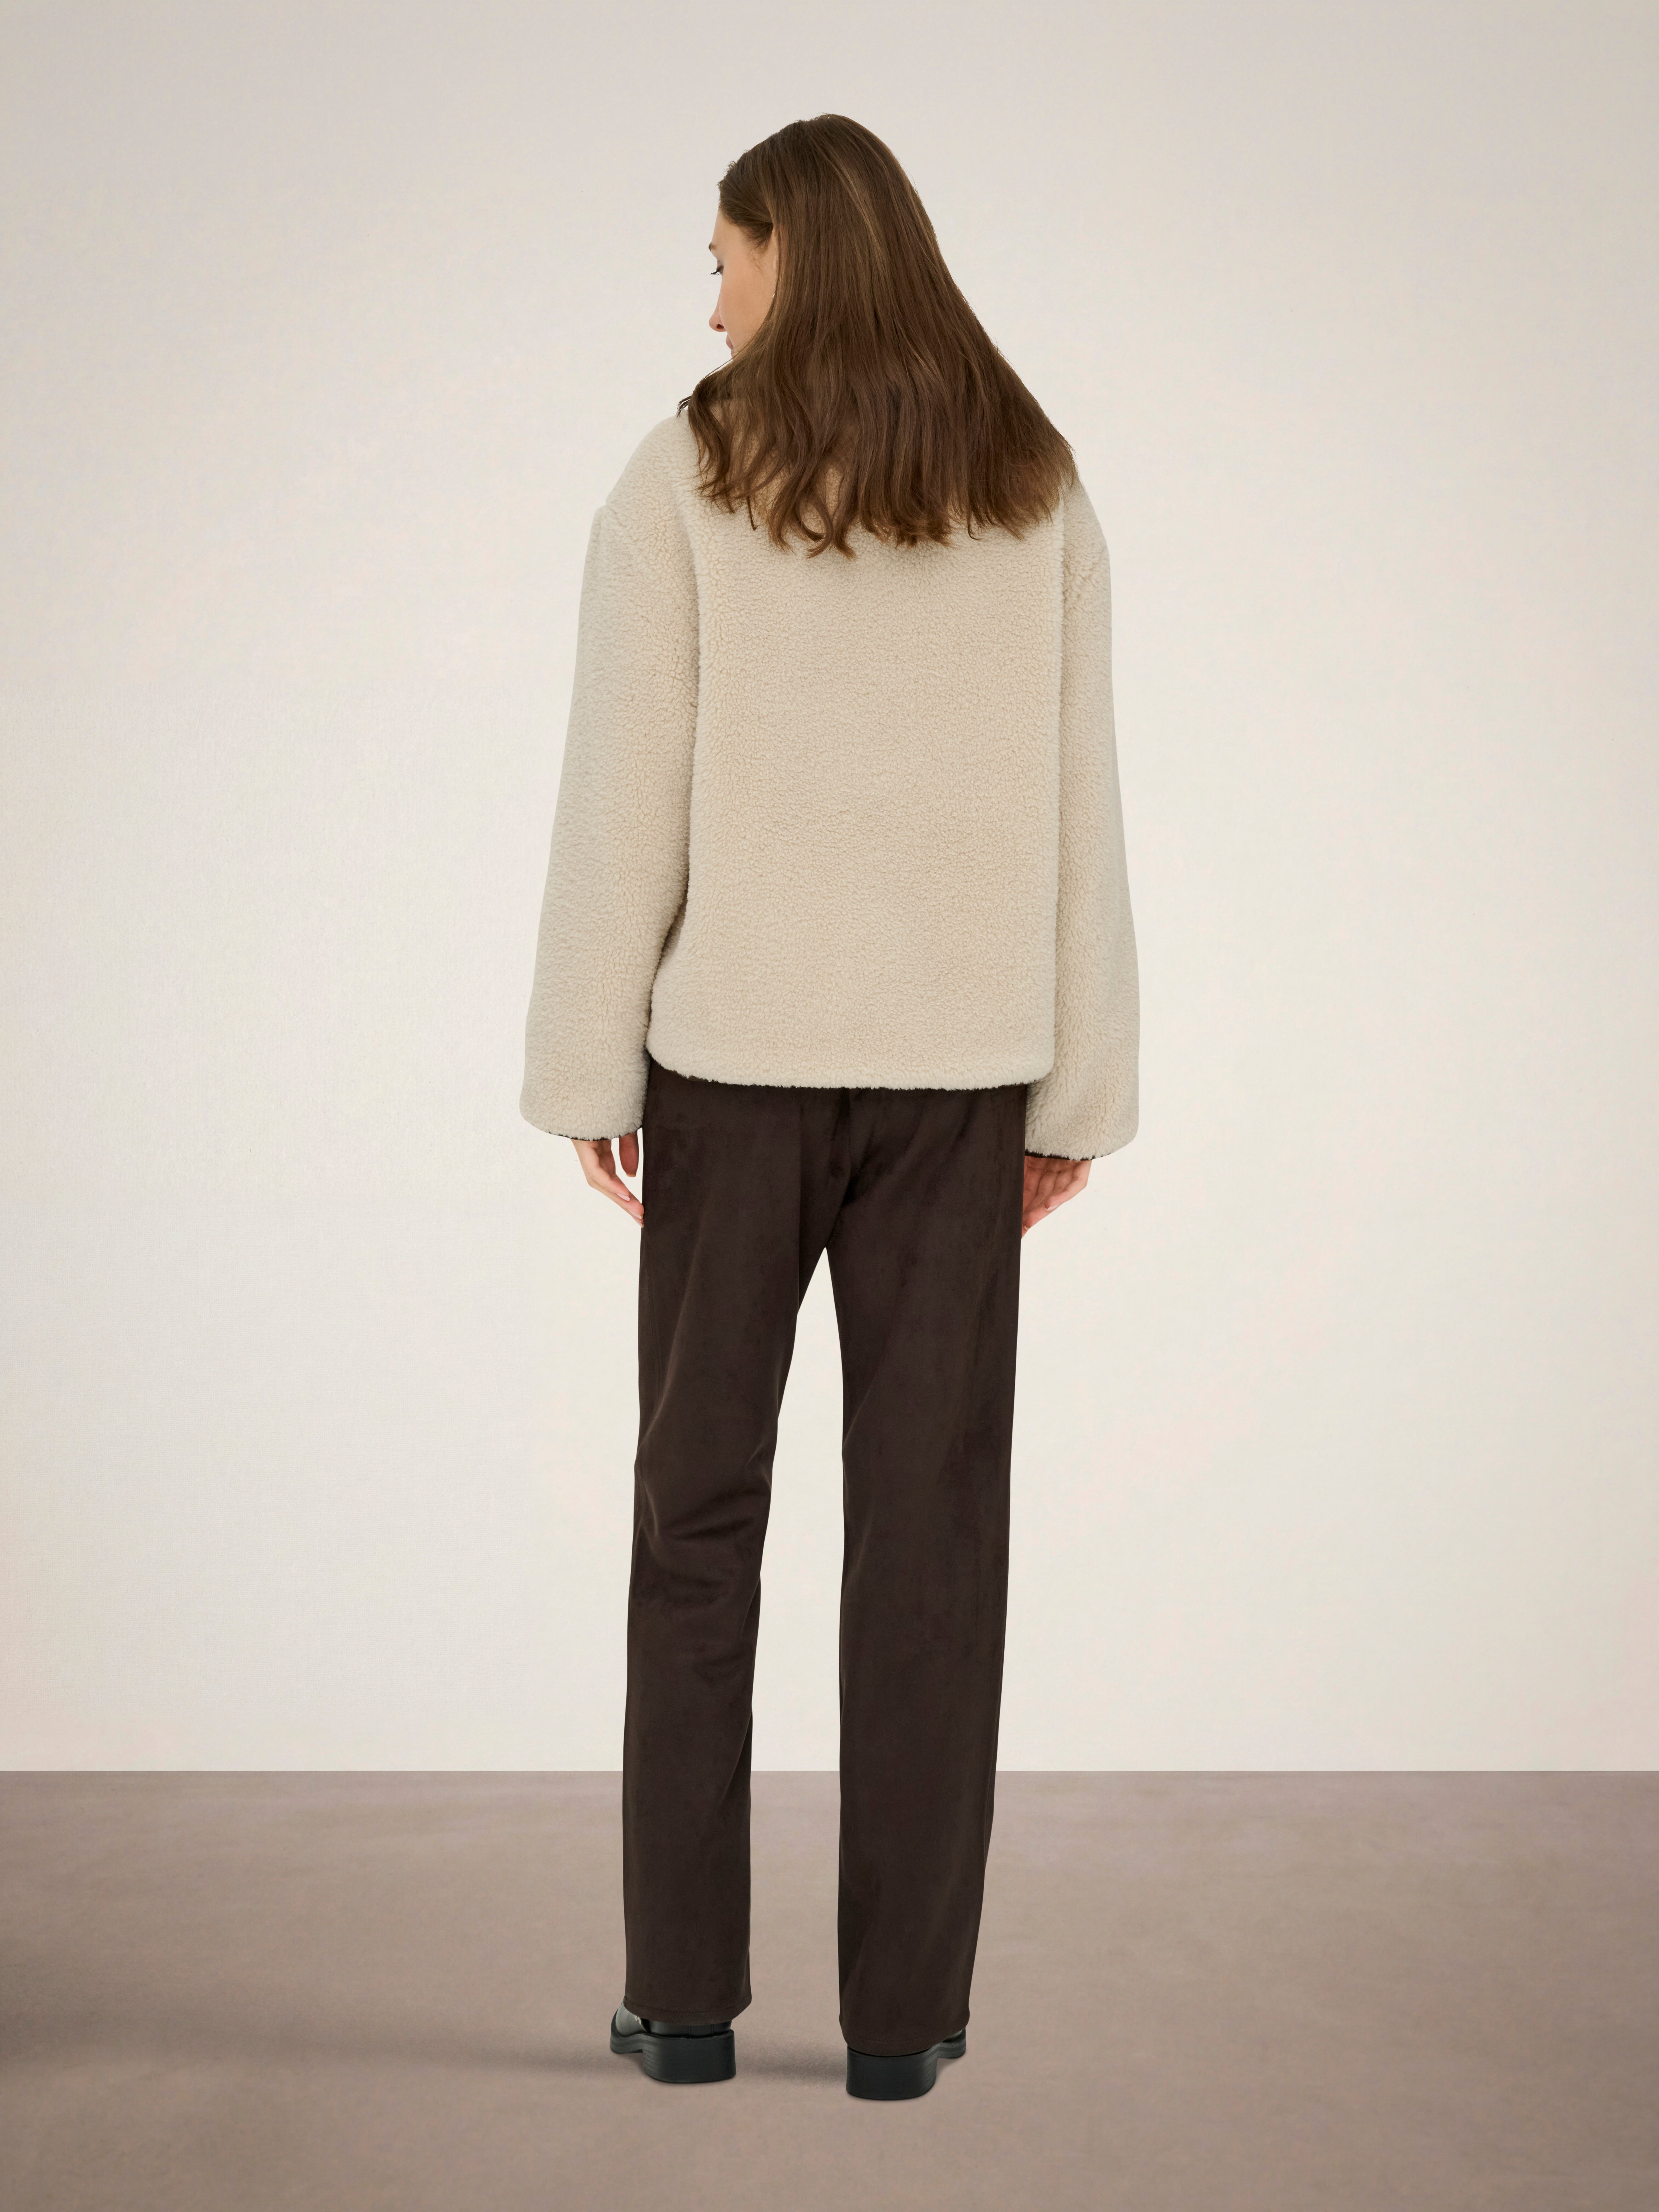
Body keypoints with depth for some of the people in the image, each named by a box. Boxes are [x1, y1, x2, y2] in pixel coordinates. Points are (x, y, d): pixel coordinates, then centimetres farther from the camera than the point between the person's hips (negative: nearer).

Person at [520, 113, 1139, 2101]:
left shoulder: (686, 478, -4)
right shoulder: (1036, 492, 4)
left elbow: (626, 796, -7)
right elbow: (1078, 808, 2)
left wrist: (589, 1069, 0)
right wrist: (1080, 1092, 6)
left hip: (738, 1050, -2)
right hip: (954, 1061, 2)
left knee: (700, 1508, 9)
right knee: (929, 1522, 5)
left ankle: (684, 1991, 12)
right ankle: (903, 2005, 8)